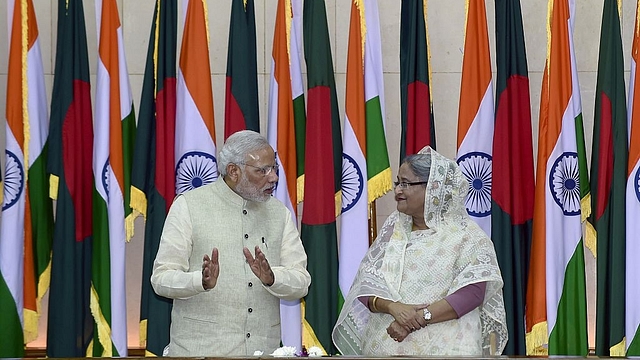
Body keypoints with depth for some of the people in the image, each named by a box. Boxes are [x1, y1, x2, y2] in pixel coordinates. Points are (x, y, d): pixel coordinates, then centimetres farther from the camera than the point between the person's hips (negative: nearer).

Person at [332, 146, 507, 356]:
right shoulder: (393, 227, 10)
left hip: (442, 349, -3)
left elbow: (472, 293, -12)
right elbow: (366, 283, 4)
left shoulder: (467, 236, -2)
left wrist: (419, 317, -18)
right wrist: (393, 307, -15)